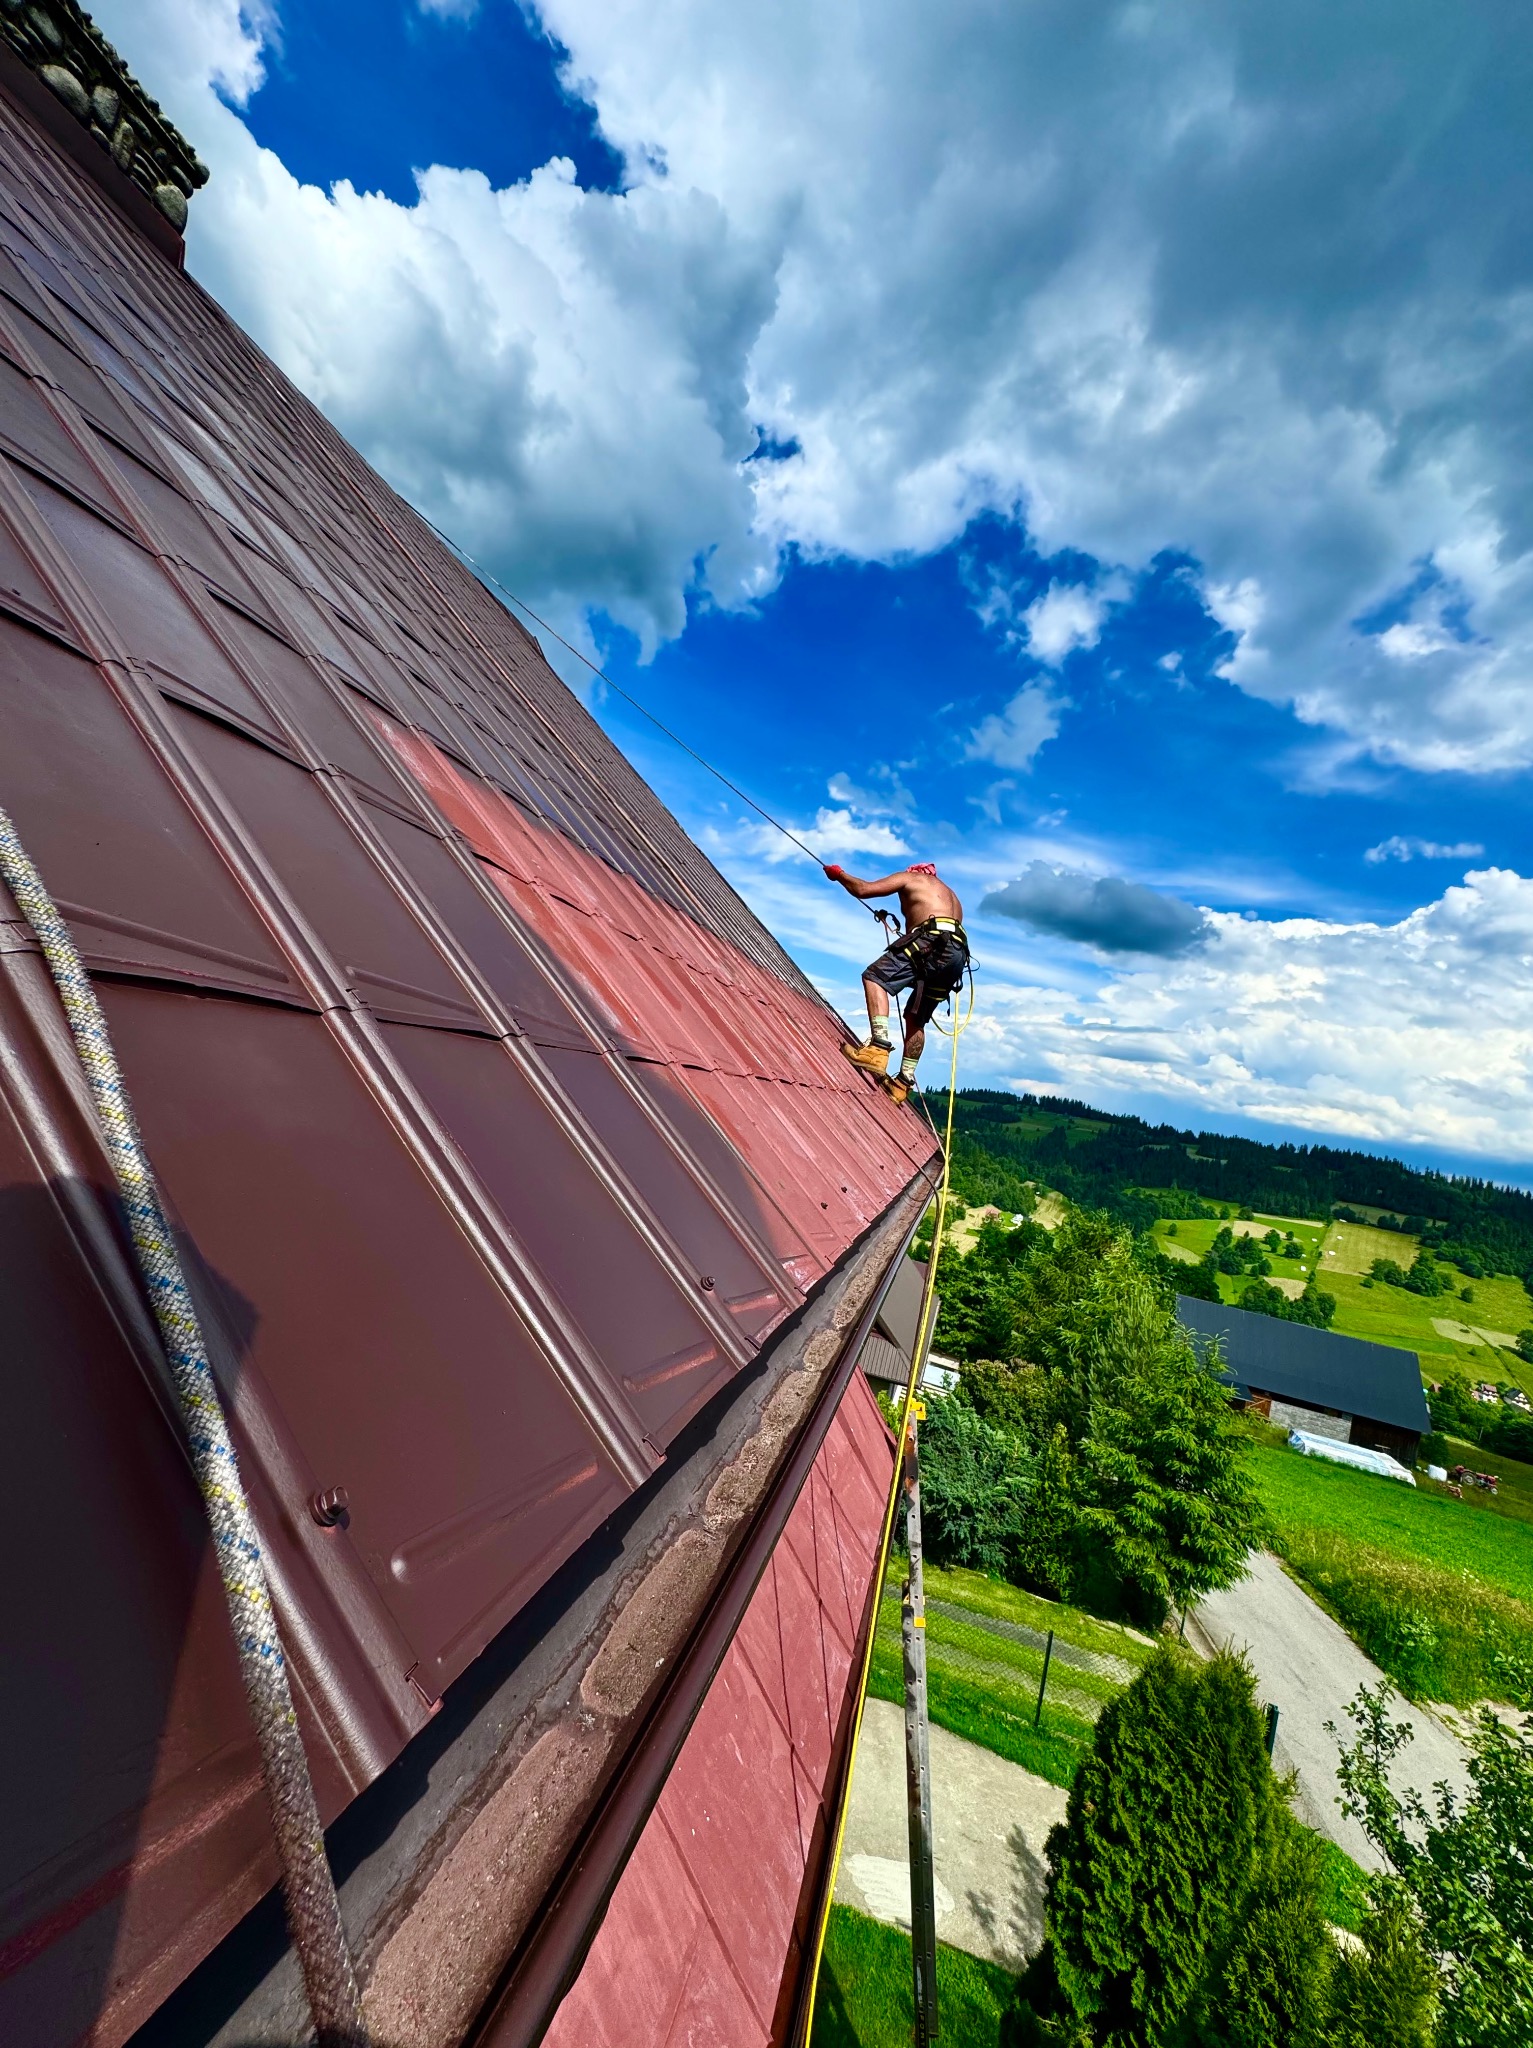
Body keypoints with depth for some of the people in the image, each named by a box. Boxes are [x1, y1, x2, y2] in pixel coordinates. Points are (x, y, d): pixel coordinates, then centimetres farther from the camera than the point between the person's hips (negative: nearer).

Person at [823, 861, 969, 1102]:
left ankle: (879, 1047, -30)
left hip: (935, 941, -8)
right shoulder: (950, 896, 41)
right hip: (958, 953, 8)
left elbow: (863, 889, 12)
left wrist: (839, 874, 30)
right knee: (916, 1018, 16)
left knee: (874, 977, -13)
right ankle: (904, 1081, 16)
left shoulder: (910, 877, 19)